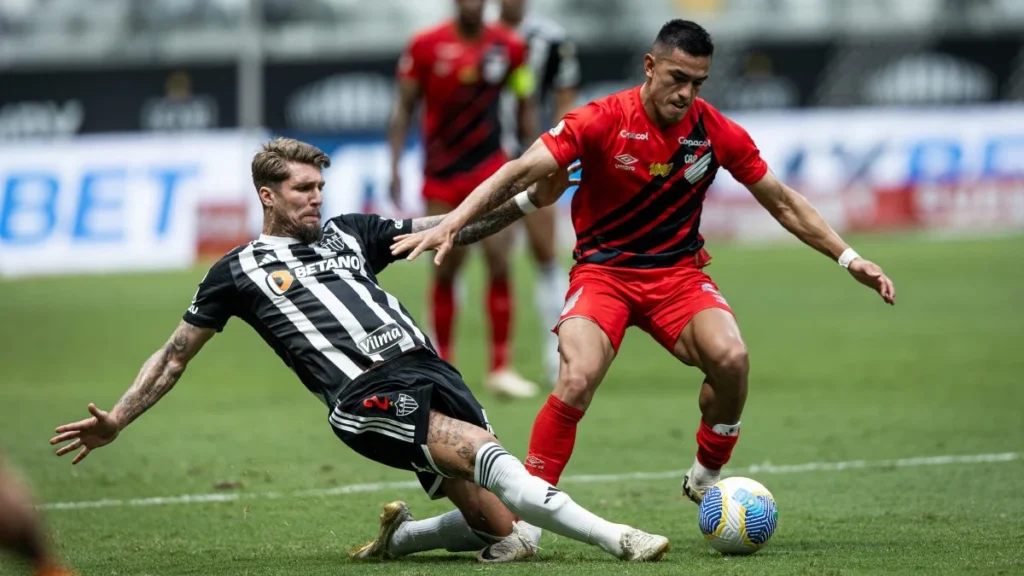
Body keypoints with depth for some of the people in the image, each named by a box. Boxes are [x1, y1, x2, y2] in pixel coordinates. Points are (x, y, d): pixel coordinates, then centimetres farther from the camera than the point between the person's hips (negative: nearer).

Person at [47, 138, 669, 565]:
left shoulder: (350, 233, 23)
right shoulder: (239, 271, 13)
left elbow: (453, 231, 22)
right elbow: (175, 356, 18)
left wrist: (528, 198, 9)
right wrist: (116, 421, 8)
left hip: (430, 370, 6)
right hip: (365, 395, -6)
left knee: (496, 527, -5)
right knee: (483, 451, -31)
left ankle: (399, 535, 23)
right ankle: (613, 538, -36)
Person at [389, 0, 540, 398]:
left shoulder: (510, 47, -1)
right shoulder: (426, 46, -6)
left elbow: (524, 106, 9)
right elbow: (404, 108, 2)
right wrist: (395, 167, -3)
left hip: (490, 169, 1)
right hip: (441, 175, -1)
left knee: (499, 263, -9)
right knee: (446, 270, 5)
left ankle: (500, 369, -3)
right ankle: (443, 366, 20)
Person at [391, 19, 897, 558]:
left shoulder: (716, 132, -5)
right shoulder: (602, 120, -14)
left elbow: (782, 202, 7)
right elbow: (520, 172, -19)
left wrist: (848, 258, 2)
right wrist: (450, 225, -30)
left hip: (678, 273, 3)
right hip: (602, 270, -2)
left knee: (731, 357, -26)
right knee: (578, 377, -28)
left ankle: (706, 479, 0)